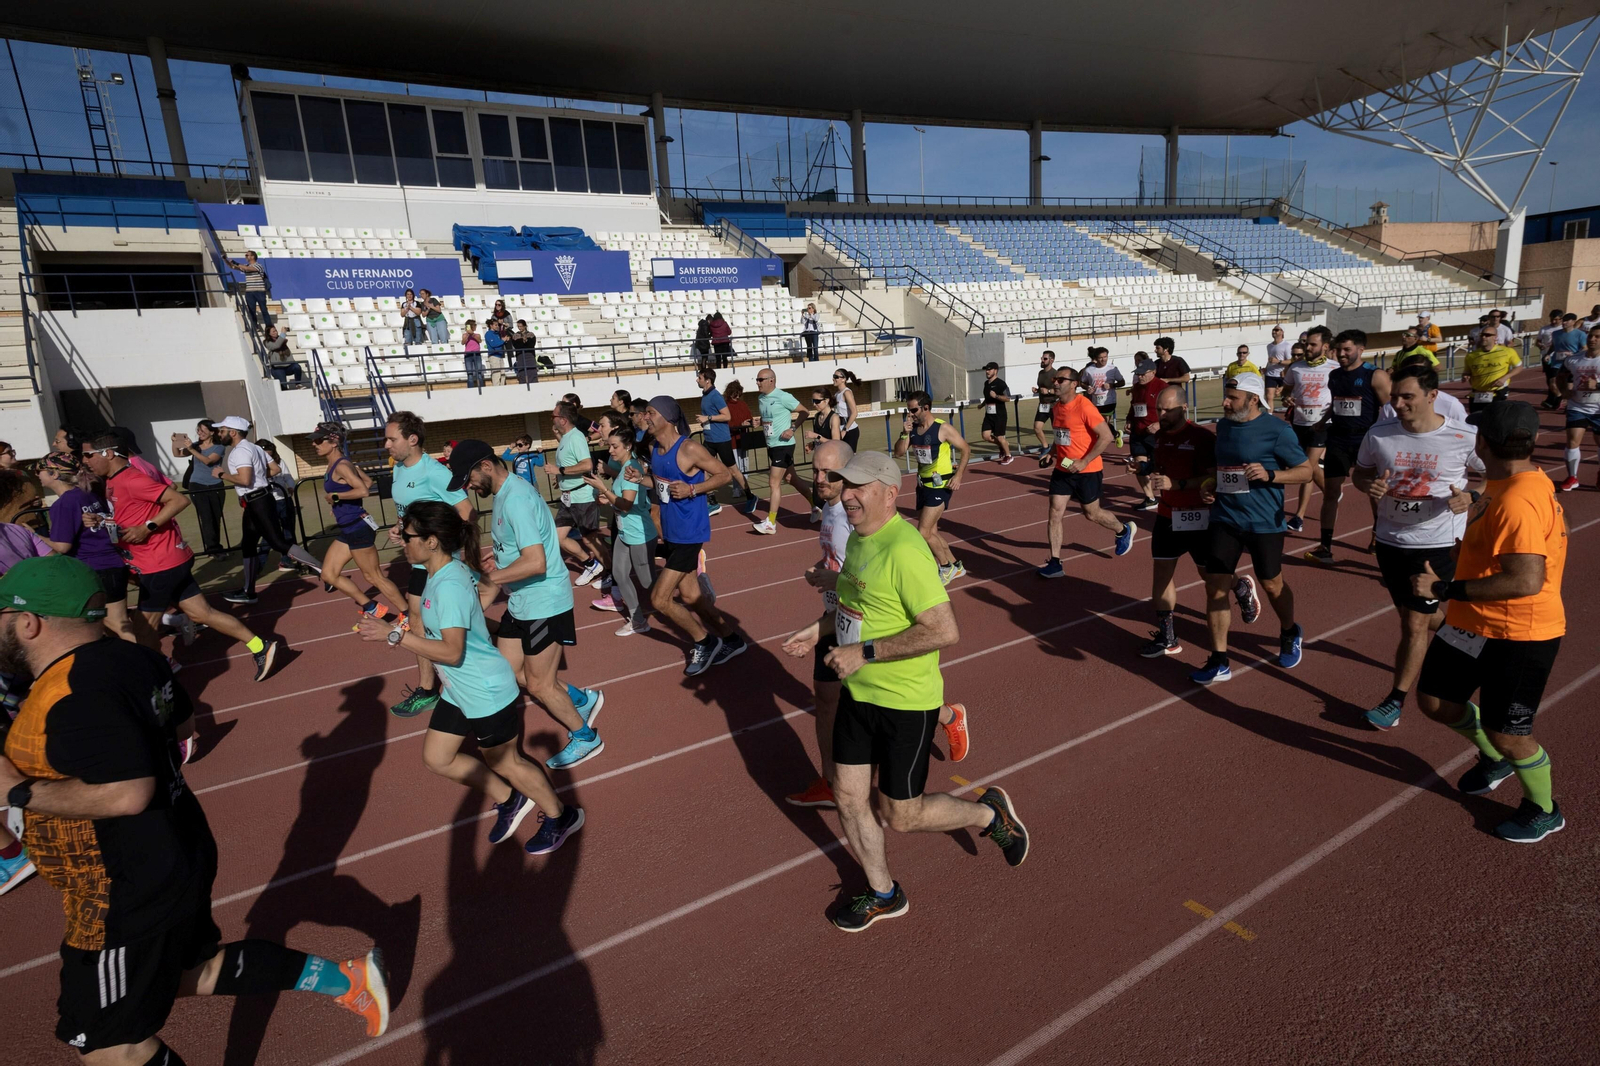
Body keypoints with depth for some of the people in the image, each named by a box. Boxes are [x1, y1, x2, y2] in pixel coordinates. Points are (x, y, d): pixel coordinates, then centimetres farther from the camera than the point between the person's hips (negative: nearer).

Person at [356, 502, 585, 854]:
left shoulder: (449, 586, -28)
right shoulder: (441, 571, 0)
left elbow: (452, 651, -32)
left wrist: (394, 635, -30)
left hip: (487, 693, -9)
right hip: (459, 690, 9)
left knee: (505, 762, 10)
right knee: (436, 757, 17)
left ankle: (561, 817, 31)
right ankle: (508, 801, 32)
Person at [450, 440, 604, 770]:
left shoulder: (516, 498, -23)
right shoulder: (503, 494, 8)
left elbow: (536, 561, -32)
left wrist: (488, 579, -23)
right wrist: (483, 599, 11)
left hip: (544, 603, -10)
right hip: (521, 603, 10)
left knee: (540, 685, 4)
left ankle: (585, 737, 26)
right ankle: (582, 699, 31)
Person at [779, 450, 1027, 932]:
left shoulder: (903, 550, -25)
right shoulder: (857, 537, 4)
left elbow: (945, 631, -29)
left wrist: (864, 652, -26)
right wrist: (819, 628, 10)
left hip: (906, 702, -8)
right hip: (857, 692, 8)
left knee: (902, 816, 6)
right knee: (847, 799, 14)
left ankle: (989, 812, 33)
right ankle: (884, 894, 38)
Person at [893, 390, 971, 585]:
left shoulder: (943, 428, -16)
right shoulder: (912, 428, 1)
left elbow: (966, 450, -10)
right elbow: (898, 453, 0)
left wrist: (958, 476, -17)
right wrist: (904, 434, -15)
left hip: (940, 486, -7)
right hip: (923, 484, 8)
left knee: (923, 532, -11)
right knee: (931, 531, 14)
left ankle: (946, 567, 9)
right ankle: (955, 565, 31)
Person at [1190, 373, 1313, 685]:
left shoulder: (1276, 430, -10)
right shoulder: (1223, 425, 7)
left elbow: (1306, 471, -7)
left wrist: (1269, 475, -23)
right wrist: (1210, 486, 3)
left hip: (1263, 521, -4)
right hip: (1225, 519, 5)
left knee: (1272, 584, 13)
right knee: (1215, 586, -2)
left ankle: (1289, 634, 45)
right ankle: (1219, 662, 8)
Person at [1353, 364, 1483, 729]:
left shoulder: (1466, 438, -14)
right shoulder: (1379, 435, -7)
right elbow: (1361, 473, 9)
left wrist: (1471, 496, -19)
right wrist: (1369, 486, -15)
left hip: (1437, 545, -4)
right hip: (1390, 540, 4)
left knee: (1414, 624, 0)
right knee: (1421, 615, 20)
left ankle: (1396, 700, 13)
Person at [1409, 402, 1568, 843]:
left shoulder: (1517, 503, -28)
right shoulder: (1512, 483, 4)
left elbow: (1526, 580, -34)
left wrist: (1444, 589, -30)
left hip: (1519, 636, -9)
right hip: (1475, 624, 9)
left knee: (1507, 736, 4)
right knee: (1435, 700, 17)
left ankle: (1545, 811, 32)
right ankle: (1494, 759, 43)